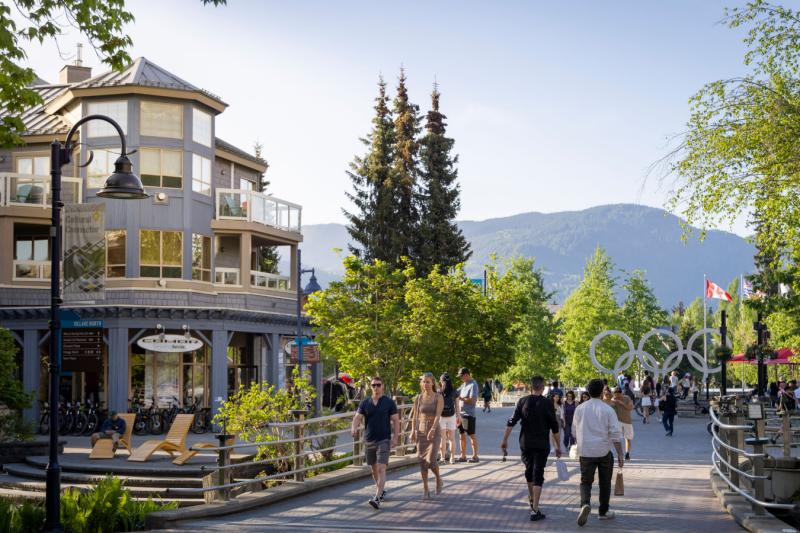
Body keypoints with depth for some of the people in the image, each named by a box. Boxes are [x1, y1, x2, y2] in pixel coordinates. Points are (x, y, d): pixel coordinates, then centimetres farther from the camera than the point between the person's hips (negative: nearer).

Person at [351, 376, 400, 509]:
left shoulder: (389, 402, -2)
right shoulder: (365, 403, 5)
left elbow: (396, 420, -2)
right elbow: (357, 417, -3)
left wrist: (395, 437, -12)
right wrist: (354, 427, -25)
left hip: (384, 440, -4)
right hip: (369, 440, 4)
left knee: (381, 468, -14)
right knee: (374, 468, 16)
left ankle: (377, 498, -22)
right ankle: (381, 491, 37)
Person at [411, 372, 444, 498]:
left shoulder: (438, 397, -5)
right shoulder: (418, 398, 5)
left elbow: (438, 415, -18)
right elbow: (415, 416, 8)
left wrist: (432, 429, -31)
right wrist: (413, 431, -4)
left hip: (435, 432, -3)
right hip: (421, 431, 3)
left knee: (431, 460, -15)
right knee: (422, 460, 1)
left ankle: (438, 478, 15)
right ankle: (425, 489, 10)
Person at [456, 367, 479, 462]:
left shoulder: (473, 385, -12)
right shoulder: (463, 384, 14)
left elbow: (473, 400, -19)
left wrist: (461, 398, -17)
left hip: (469, 414, -9)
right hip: (461, 413, 9)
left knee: (472, 435, -1)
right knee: (462, 435, 12)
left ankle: (475, 456, 4)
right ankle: (463, 456, 18)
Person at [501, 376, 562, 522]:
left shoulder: (523, 401, -1)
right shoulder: (547, 404, -7)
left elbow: (511, 422, -4)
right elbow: (554, 427, -4)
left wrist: (504, 440, -1)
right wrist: (558, 447, 4)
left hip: (525, 444, 3)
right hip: (542, 445, -3)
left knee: (529, 471, 22)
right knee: (538, 475, -3)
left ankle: (532, 499, 41)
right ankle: (535, 509, -11)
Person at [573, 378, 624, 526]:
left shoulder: (580, 408, 1)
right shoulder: (607, 410, -7)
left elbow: (574, 430, 12)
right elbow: (615, 434, -11)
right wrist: (620, 454, -6)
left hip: (585, 451, 1)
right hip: (604, 451, -1)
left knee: (586, 481, 6)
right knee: (604, 483, 15)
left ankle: (585, 504, -20)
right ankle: (604, 511, 24)